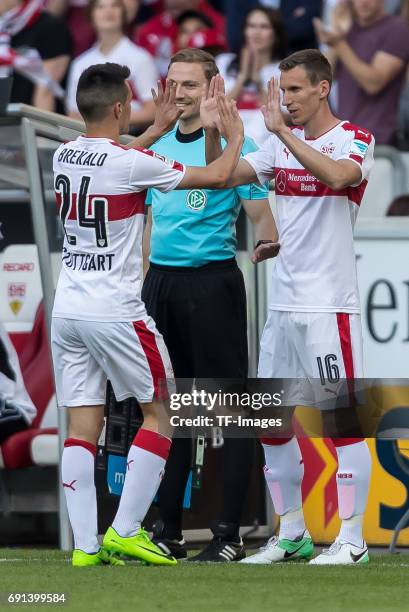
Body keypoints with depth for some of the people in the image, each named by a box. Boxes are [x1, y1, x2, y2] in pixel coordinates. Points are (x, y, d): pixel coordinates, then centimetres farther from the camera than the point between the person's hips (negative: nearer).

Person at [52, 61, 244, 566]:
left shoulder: (63, 156, 5)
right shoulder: (132, 163, -14)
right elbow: (216, 177, -5)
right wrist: (235, 139, 13)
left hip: (67, 310, 6)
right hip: (116, 312, -6)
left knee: (82, 425, 5)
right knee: (159, 412, 7)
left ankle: (85, 545, 0)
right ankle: (125, 531, 1)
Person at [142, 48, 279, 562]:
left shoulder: (233, 144, -4)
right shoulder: (157, 147, 14)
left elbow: (260, 216, -6)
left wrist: (270, 254, -24)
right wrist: (142, 280, 16)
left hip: (212, 283, -6)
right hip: (160, 283, 6)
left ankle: (229, 535, -1)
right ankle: (169, 531, 16)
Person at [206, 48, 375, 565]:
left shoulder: (355, 139, -6)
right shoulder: (282, 143, 13)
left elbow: (336, 175, -28)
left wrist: (283, 131, -27)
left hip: (329, 305, -7)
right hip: (283, 303, 7)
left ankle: (352, 539, -1)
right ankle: (291, 535, 17)